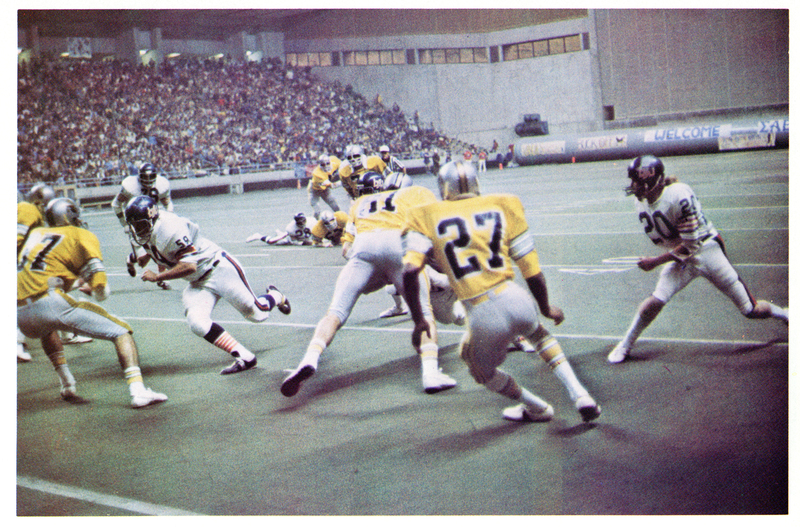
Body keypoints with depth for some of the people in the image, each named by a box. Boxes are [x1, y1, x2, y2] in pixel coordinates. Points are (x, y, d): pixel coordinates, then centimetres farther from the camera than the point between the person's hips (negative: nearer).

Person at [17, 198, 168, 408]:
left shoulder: (36, 233, 26)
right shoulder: (83, 236, 10)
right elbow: (101, 292, 1)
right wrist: (90, 288, 23)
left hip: (21, 314, 6)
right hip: (49, 302, -6)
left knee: (47, 330, 42)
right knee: (121, 331, 1)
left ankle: (67, 385, 33)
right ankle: (137, 390, -19)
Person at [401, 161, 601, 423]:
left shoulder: (426, 218, 8)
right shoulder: (502, 206, 12)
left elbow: (410, 271, -8)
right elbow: (532, 270, 10)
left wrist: (418, 320, 3)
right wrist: (546, 308, 26)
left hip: (484, 318, -2)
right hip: (517, 301, 3)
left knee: (481, 368, 32)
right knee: (539, 334, 39)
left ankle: (537, 408, 44)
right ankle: (579, 394, 25)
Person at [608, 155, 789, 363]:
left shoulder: (679, 196, -28)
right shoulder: (642, 204, -7)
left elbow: (690, 246, -24)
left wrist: (655, 262, -20)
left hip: (707, 251, -4)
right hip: (680, 258, 4)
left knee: (751, 310, 1)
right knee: (656, 301, -17)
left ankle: (782, 314, 32)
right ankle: (625, 345, 0)